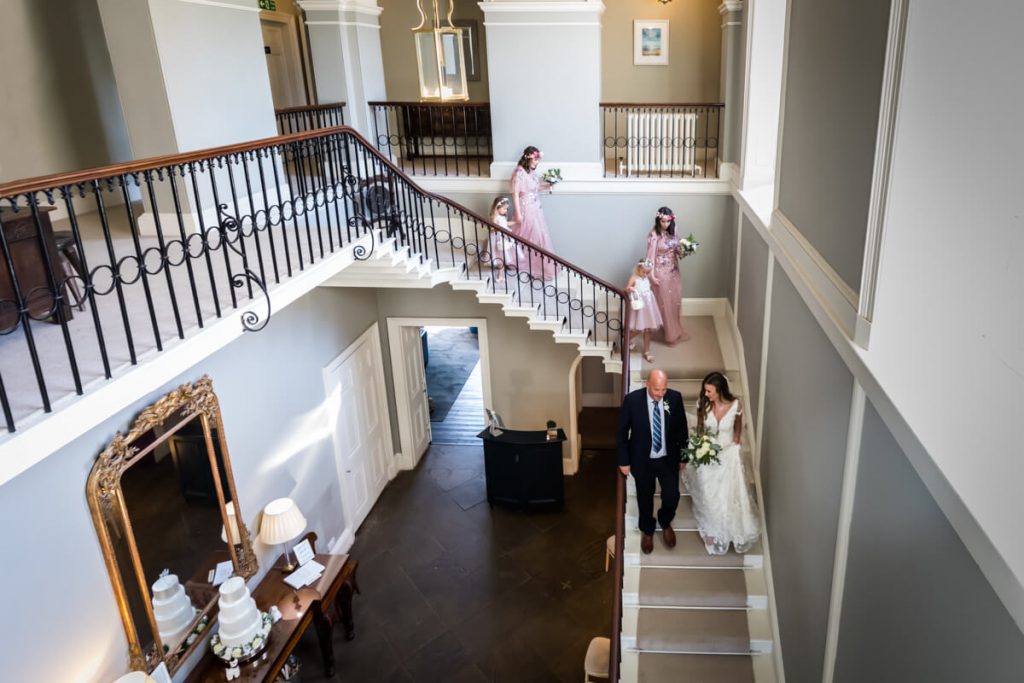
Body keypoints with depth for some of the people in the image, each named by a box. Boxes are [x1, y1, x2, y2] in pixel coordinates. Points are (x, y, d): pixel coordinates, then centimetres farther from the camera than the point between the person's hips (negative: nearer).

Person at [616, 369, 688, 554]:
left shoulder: (675, 398, -15)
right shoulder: (632, 400, -21)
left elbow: (681, 428, -1)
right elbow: (622, 431, -10)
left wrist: (683, 456, 5)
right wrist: (623, 461, -7)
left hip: (668, 459, 2)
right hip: (642, 460, -1)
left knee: (672, 497, 9)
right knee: (645, 499, 17)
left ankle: (665, 523, 43)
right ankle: (647, 530, 45)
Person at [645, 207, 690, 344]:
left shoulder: (672, 232, 1)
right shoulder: (654, 235, -18)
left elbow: (676, 248, 12)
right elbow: (651, 256, -18)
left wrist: (681, 252, -12)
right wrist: (652, 276, -22)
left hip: (673, 271, 7)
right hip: (661, 273, -6)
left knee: (676, 300, 15)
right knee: (665, 303, 4)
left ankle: (677, 331, 32)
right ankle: (669, 335, 16)